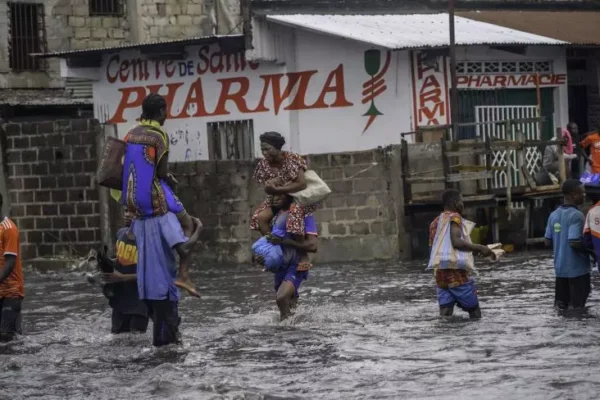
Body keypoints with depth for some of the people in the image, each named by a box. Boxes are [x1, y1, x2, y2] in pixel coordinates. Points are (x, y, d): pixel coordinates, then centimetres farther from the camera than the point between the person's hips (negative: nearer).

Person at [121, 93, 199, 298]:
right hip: (154, 197, -6)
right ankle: (183, 274, -3)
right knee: (187, 224, 9)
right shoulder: (159, 135, -12)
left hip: (132, 198, 6)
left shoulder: (131, 134, 7)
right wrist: (172, 181, 7)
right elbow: (162, 172, -15)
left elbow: (127, 167, 12)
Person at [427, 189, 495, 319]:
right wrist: (479, 248, -13)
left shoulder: (436, 222, 19)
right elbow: (456, 242, -19)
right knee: (474, 310, 3)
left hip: (439, 271, 7)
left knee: (445, 313, -2)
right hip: (456, 270, -7)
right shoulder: (454, 217, -5)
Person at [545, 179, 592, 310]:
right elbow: (574, 242, -25)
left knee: (561, 304, 12)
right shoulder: (576, 215, -17)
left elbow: (548, 242, 9)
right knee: (578, 306, 0)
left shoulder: (554, 215, 6)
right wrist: (589, 250, -8)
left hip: (560, 268, 7)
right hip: (577, 268, -7)